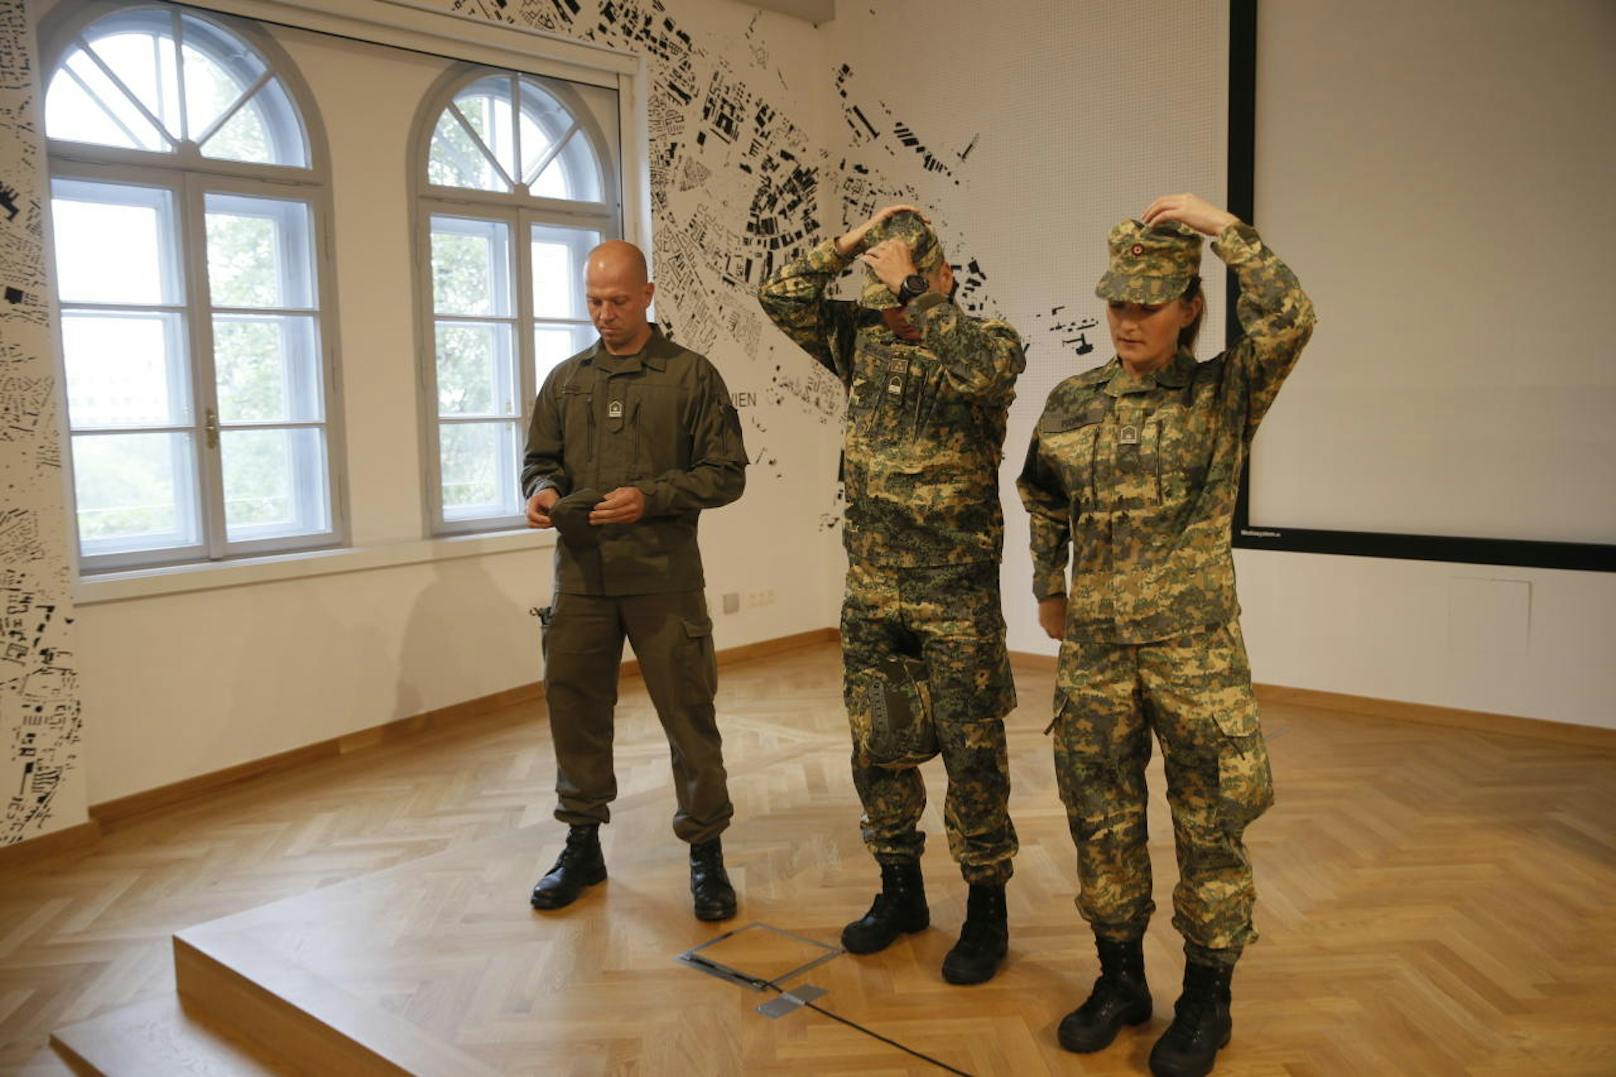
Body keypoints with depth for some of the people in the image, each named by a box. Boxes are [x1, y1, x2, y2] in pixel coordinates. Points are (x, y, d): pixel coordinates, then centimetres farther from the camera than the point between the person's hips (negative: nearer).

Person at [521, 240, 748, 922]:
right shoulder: (566, 380, 13)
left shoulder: (690, 375, 0)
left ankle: (706, 852, 16)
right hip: (581, 574, 4)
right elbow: (539, 458, 19)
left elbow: (726, 473, -3)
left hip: (662, 577, -4)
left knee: (688, 715, 1)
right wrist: (542, 492, -4)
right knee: (573, 707, 9)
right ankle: (582, 846, 27)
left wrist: (651, 497, -16)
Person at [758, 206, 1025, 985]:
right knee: (878, 746, 13)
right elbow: (780, 297, 5)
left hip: (957, 591, -5)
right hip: (871, 588, 5)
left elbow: (986, 369, -29)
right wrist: (850, 244, -3)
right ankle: (900, 891, 30)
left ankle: (986, 908, 20)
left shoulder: (989, 338, -5)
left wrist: (913, 292, -24)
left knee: (971, 750, 4)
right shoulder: (862, 338, 8)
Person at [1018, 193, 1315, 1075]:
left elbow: (1289, 321, -23)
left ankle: (1206, 1000, 25)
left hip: (1196, 650, -3)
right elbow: (1046, 507, 19)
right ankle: (1120, 981, 31)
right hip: (1095, 648, 4)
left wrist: (1223, 228, -21)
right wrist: (1048, 590, 22)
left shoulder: (1222, 395, -4)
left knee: (1209, 828, 7)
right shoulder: (1072, 402, 5)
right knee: (1101, 822, 12)